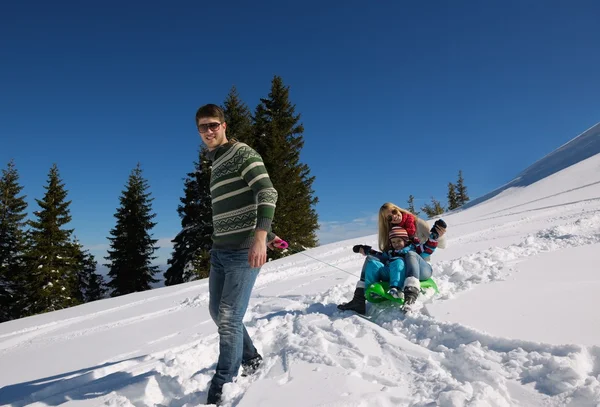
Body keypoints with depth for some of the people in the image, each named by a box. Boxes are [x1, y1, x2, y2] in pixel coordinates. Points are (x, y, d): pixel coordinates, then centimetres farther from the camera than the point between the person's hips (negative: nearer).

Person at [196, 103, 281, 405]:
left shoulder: (242, 153, -7)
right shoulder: (216, 164, 19)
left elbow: (267, 194, -19)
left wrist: (261, 236, -32)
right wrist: (267, 233, 27)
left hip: (244, 250, -9)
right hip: (220, 251, 9)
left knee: (229, 319, -10)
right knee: (217, 313, 14)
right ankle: (250, 359, 32)